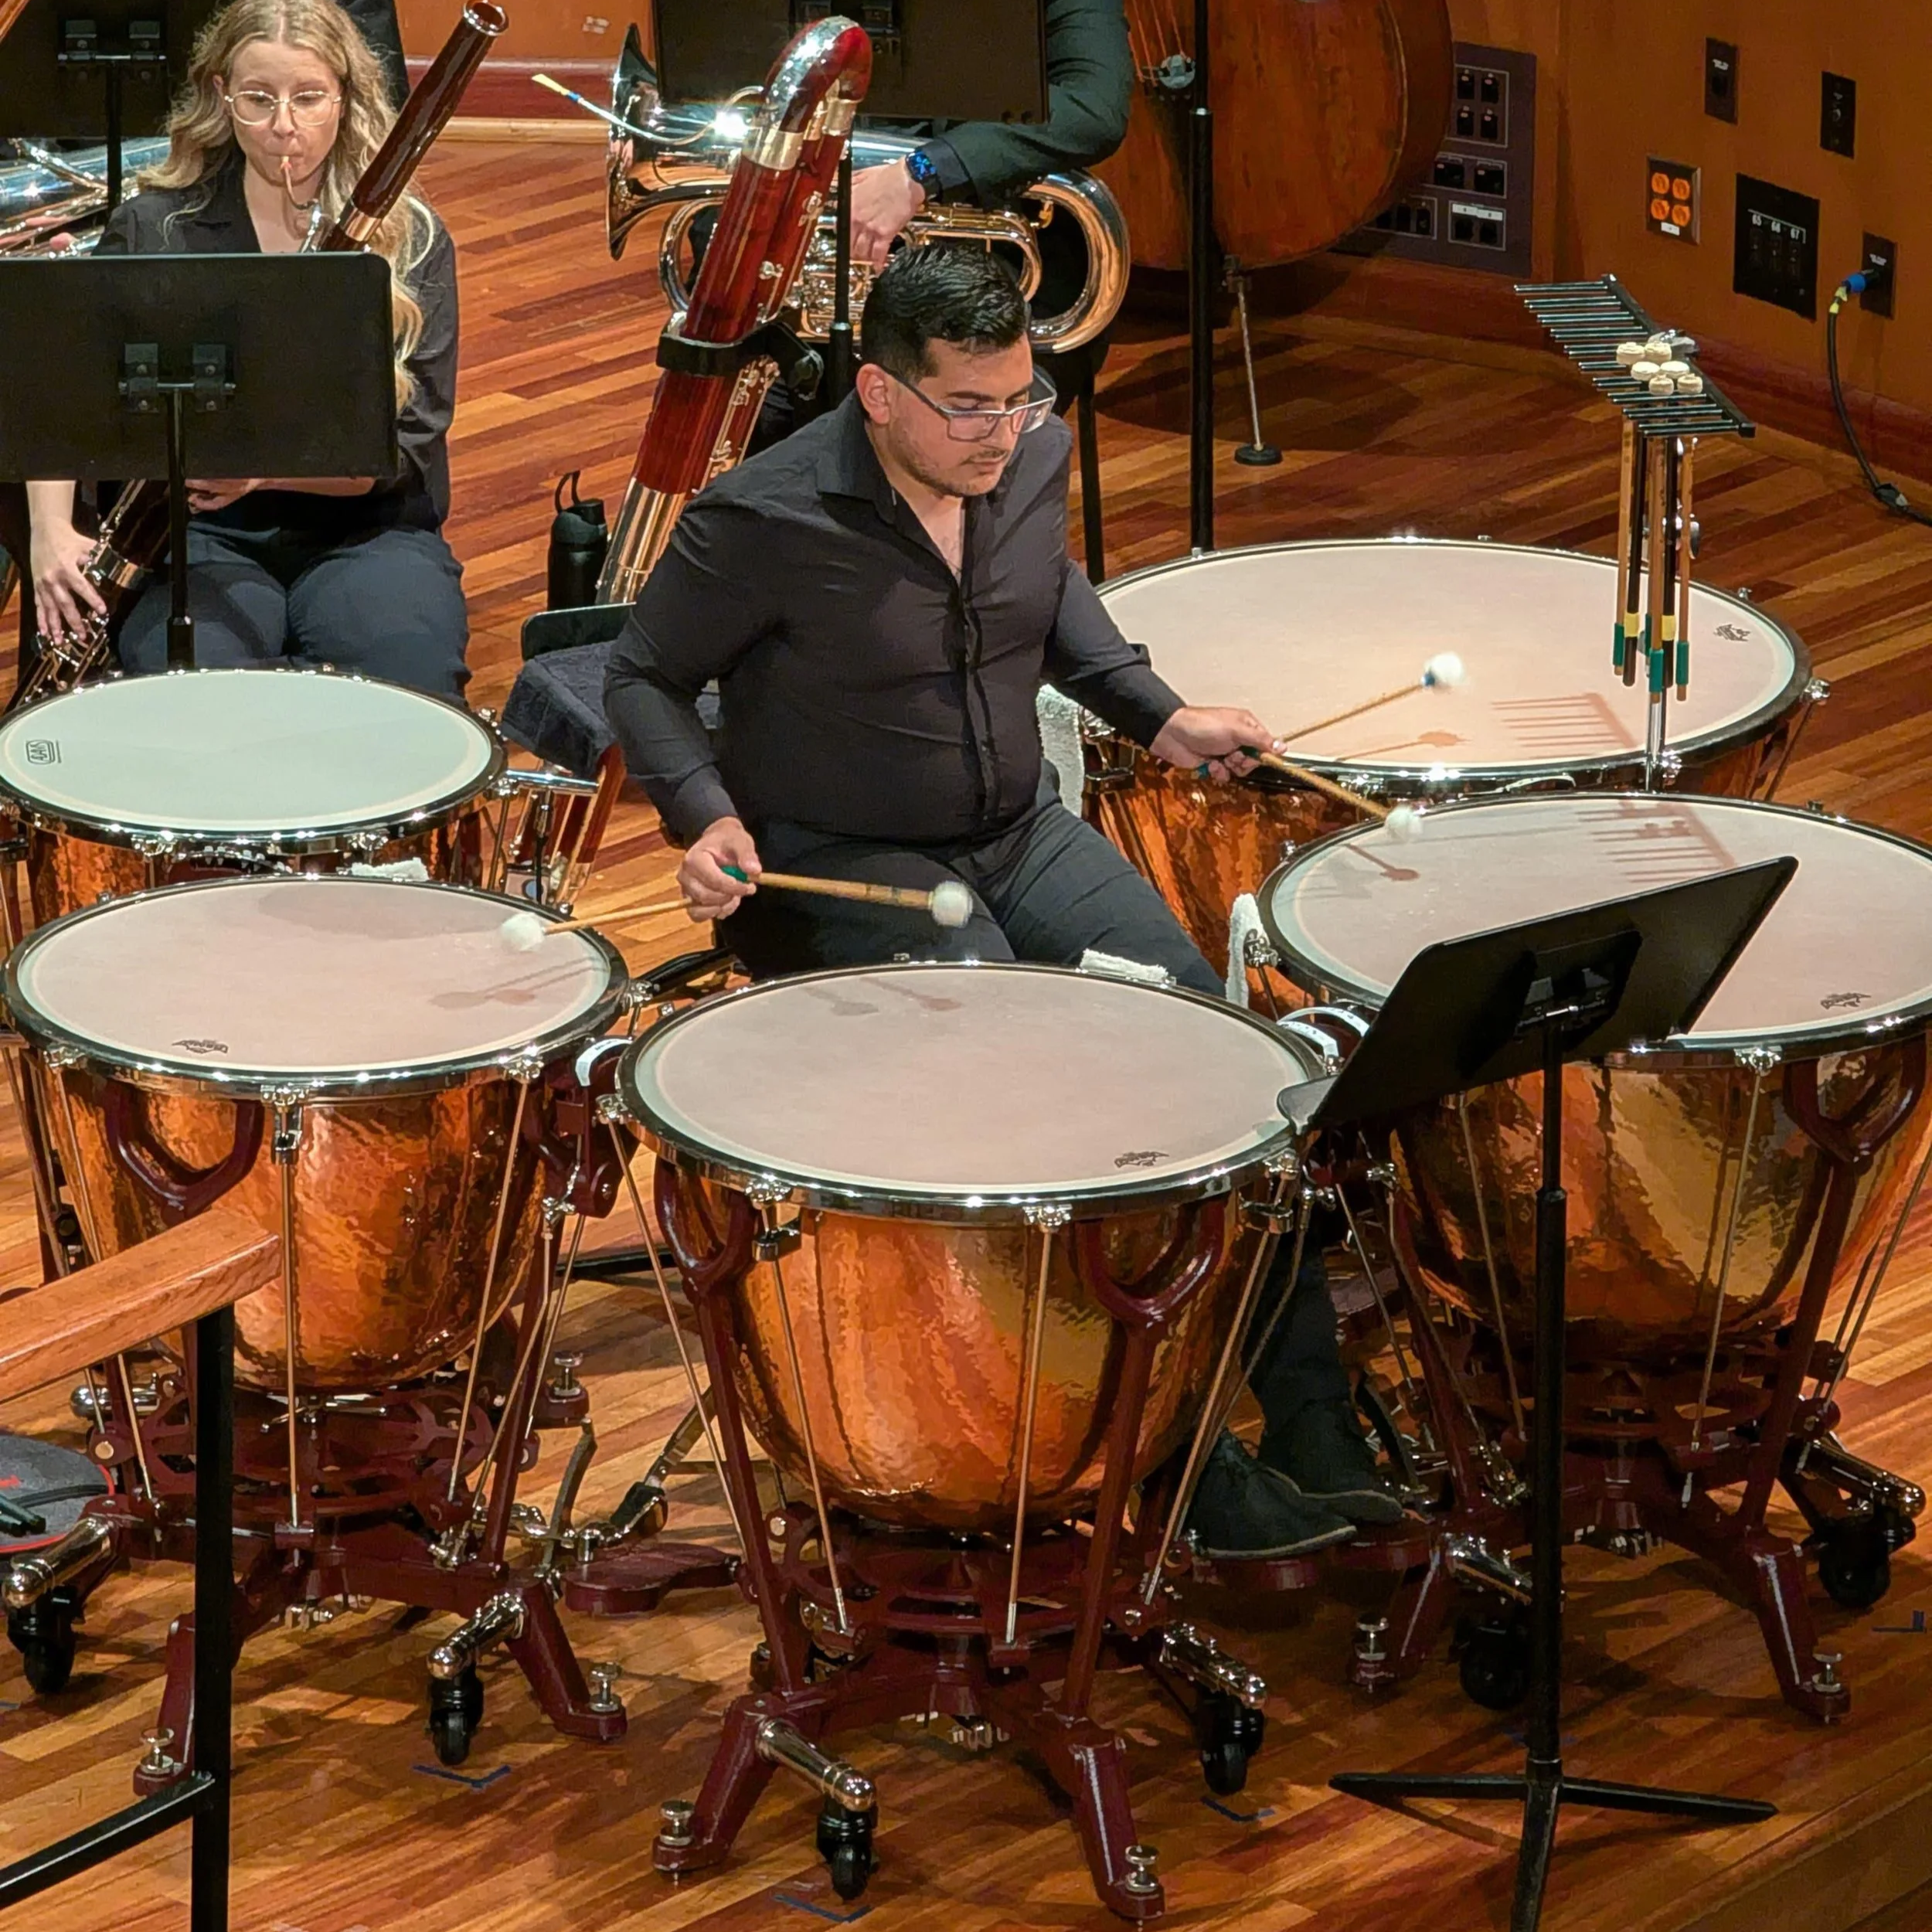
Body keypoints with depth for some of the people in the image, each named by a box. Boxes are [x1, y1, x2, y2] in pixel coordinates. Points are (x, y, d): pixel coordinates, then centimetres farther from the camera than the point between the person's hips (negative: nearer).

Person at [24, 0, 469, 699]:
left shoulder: (410, 243, 1)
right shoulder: (152, 230, 3)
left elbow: (407, 445, -6)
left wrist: (269, 466, -24)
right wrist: (52, 529, -13)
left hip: (365, 531, 1)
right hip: (202, 536, 0)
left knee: (408, 686, -31)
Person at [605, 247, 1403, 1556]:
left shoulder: (1033, 457, -1)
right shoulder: (767, 521, -19)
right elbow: (645, 678, -6)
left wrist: (1160, 716, 9)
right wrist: (708, 815, -22)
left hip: (1024, 834, 6)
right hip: (843, 872, -6)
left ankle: (1314, 1416, -10)